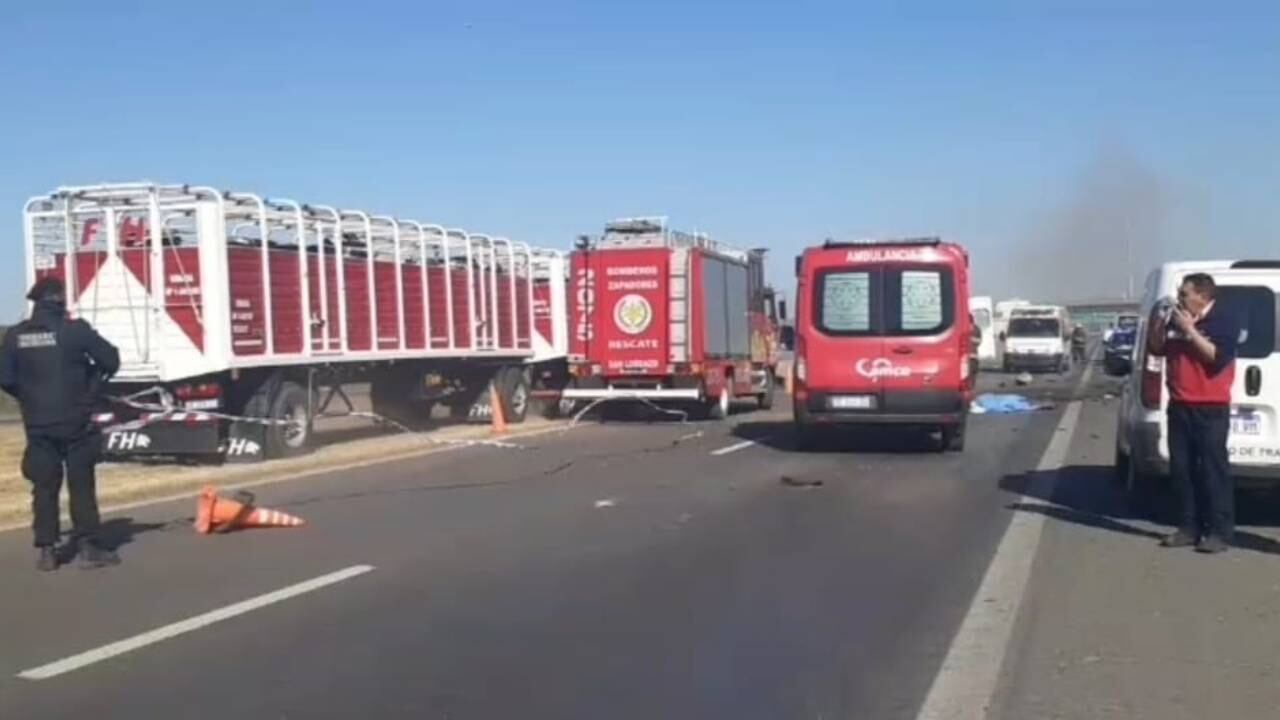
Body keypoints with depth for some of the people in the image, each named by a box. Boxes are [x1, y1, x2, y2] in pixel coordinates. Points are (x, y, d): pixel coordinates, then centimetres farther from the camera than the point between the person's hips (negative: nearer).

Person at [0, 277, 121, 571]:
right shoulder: (74, 329, -10)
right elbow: (111, 360, -6)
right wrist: (89, 382, 12)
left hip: (38, 425, 3)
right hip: (74, 422, -3)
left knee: (44, 487, 10)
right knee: (81, 485, 5)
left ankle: (45, 550, 11)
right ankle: (88, 546, 5)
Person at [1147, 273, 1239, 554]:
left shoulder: (1225, 321, -8)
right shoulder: (1176, 320, 9)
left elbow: (1218, 357, -20)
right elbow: (1155, 348, 18)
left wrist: (1190, 330, -20)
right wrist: (1159, 323, 1)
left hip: (1211, 409, -6)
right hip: (1179, 407, 6)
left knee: (1213, 468, -4)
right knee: (1181, 468, 7)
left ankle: (1220, 532, 0)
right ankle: (1189, 527, 15)